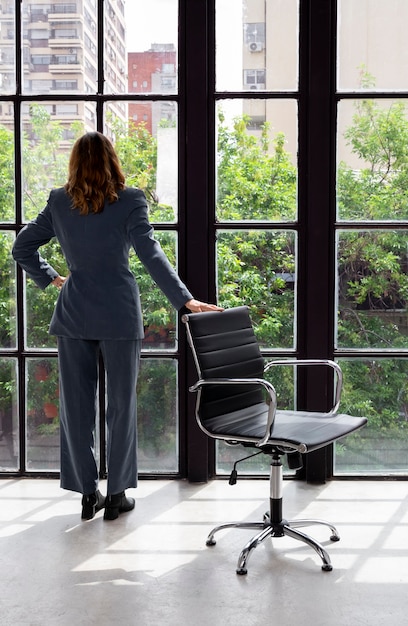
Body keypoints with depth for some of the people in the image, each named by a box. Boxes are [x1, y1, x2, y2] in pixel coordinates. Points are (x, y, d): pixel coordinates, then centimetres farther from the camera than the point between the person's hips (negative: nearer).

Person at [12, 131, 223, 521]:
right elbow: (150, 255, -16)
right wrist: (185, 300, -19)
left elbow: (21, 248, 8)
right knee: (120, 404, 8)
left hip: (73, 313, 3)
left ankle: (87, 494, 17)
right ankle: (116, 494, 15)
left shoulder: (59, 202, 4)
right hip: (119, 314, -2)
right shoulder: (130, 201, -6)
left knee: (76, 404, 10)